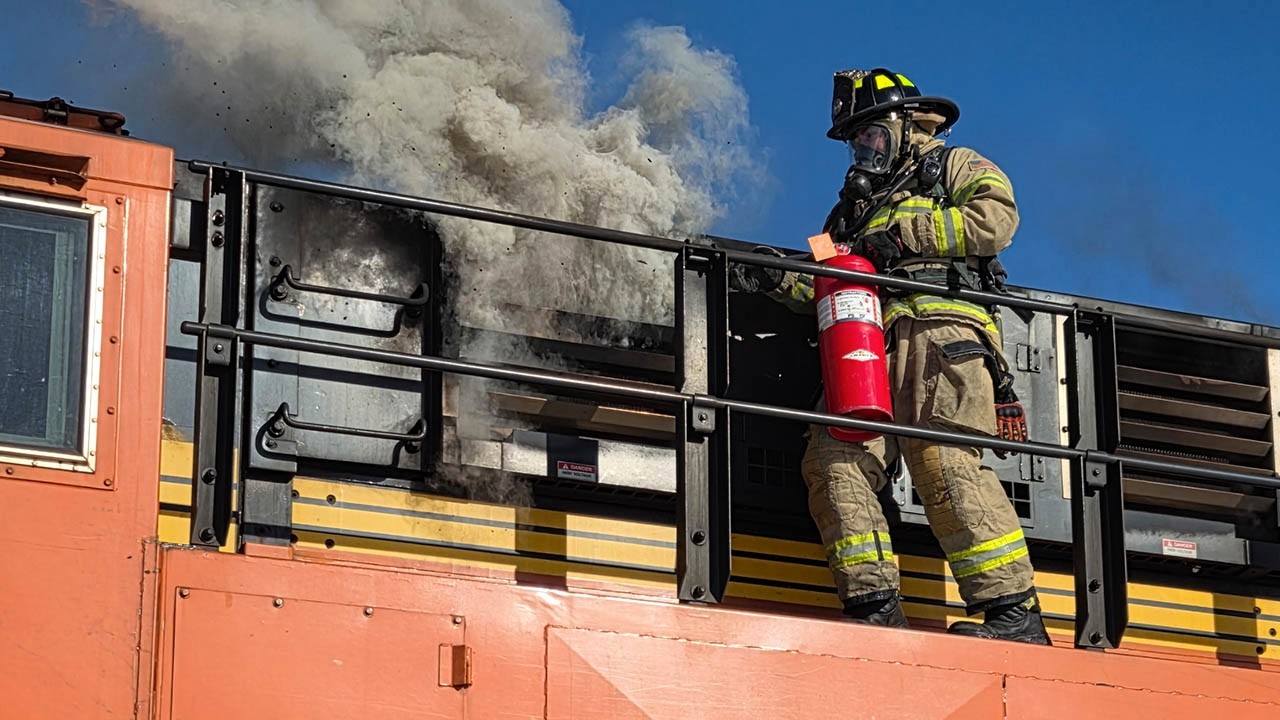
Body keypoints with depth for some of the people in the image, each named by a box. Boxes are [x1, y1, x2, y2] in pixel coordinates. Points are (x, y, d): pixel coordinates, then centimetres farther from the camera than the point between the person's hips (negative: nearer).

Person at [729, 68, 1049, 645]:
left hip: (941, 332, -6)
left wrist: (904, 234, -2)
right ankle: (874, 607, -20)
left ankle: (1014, 612, -25)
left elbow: (996, 220, -3)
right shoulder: (859, 204, 38)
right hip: (868, 344, 6)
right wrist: (776, 279, 11)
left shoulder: (957, 169, 19)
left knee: (946, 464, -23)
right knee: (834, 460, -16)